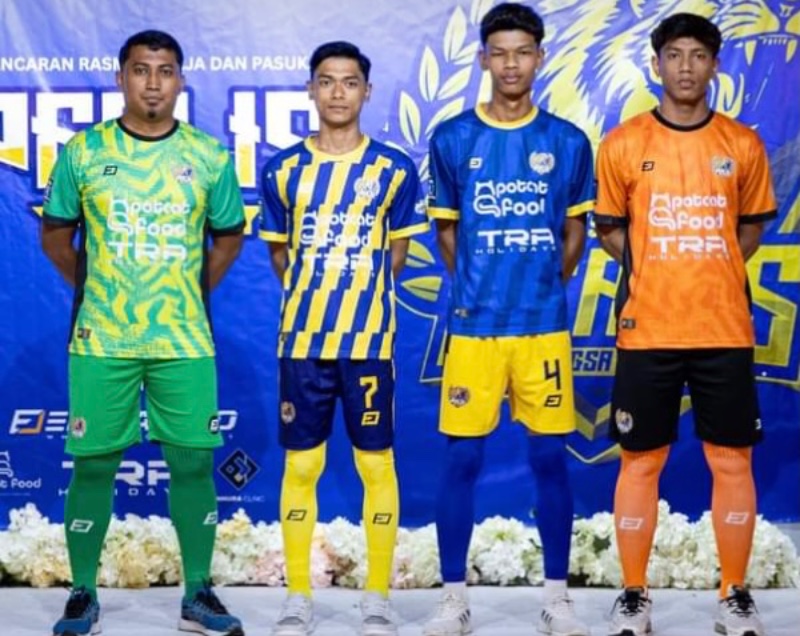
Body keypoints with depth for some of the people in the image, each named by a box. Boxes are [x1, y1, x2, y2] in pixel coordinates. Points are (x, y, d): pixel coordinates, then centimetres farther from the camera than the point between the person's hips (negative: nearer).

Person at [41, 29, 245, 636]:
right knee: (93, 465, 4)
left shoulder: (210, 156, 1)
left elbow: (228, 236, 14)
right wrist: (95, 290, 11)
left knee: (193, 463, 4)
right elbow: (56, 235, 10)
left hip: (186, 341, 1)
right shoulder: (82, 152, -1)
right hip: (101, 341, 0)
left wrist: (193, 293, 11)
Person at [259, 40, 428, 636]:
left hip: (371, 337, -1)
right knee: (301, 465, 5)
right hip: (302, 338, 1)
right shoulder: (283, 169, 4)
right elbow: (279, 253, 13)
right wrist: (315, 295, 10)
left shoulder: (395, 169, 1)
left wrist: (358, 295, 8)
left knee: (376, 464, 3)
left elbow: (396, 252, 9)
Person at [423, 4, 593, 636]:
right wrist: (470, 288, 6)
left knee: (550, 457, 5)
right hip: (473, 323, 0)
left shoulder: (568, 141, 4)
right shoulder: (452, 139, 2)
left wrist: (548, 286, 7)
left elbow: (574, 230, 14)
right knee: (462, 458, 2)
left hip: (545, 324, 1)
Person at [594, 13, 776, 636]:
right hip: (647, 330, -1)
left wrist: (709, 275, 4)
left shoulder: (743, 144, 4)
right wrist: (656, 273, 2)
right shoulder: (623, 144, 0)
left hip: (725, 329, 1)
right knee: (641, 462, 5)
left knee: (732, 461, 6)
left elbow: (750, 227, 15)